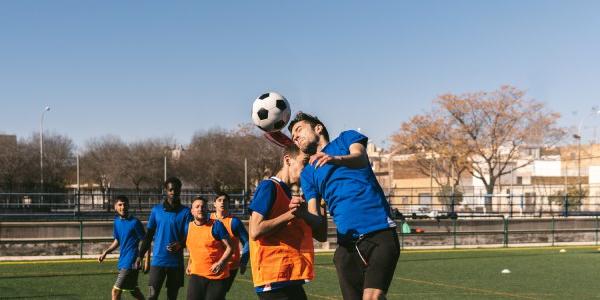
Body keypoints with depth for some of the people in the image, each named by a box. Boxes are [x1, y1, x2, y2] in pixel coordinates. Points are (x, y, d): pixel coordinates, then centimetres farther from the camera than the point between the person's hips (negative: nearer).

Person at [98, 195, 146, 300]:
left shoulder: (134, 222, -13)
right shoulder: (117, 221, 8)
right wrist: (105, 252, 10)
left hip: (130, 263, -8)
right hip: (123, 262, 8)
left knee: (116, 291, -10)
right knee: (134, 291, 19)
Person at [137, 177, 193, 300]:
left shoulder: (185, 212, 0)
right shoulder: (156, 210, 5)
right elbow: (149, 235, 11)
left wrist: (180, 244, -26)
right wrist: (140, 255, 7)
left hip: (176, 262, 0)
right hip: (158, 260, 0)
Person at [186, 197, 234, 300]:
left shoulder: (216, 225, -8)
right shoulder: (189, 227, 8)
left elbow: (229, 247, -8)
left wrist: (221, 263, -23)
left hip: (217, 276, -4)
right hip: (196, 275, 4)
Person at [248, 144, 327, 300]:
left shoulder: (294, 196, 18)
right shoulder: (269, 187, -6)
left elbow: (321, 235, 16)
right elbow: (255, 231, -17)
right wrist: (291, 214, -17)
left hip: (291, 280, 9)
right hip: (274, 279, -9)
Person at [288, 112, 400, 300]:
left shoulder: (347, 138, 13)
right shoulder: (307, 174, 21)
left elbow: (360, 158, -11)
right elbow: (315, 218, 9)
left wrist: (336, 159, -32)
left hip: (380, 234, -4)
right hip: (347, 243, 4)